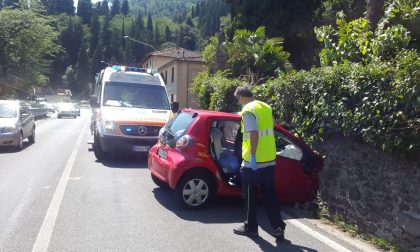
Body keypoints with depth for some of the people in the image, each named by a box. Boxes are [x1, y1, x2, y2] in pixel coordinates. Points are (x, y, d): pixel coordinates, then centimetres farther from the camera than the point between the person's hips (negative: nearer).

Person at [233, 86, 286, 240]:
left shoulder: (248, 110, -13)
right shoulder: (266, 107, 13)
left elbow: (254, 134, -23)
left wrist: (252, 156, -22)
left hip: (253, 161, -8)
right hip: (269, 159, 8)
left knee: (250, 196, 7)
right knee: (269, 195, 14)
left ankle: (251, 228, 18)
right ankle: (278, 227, 14)